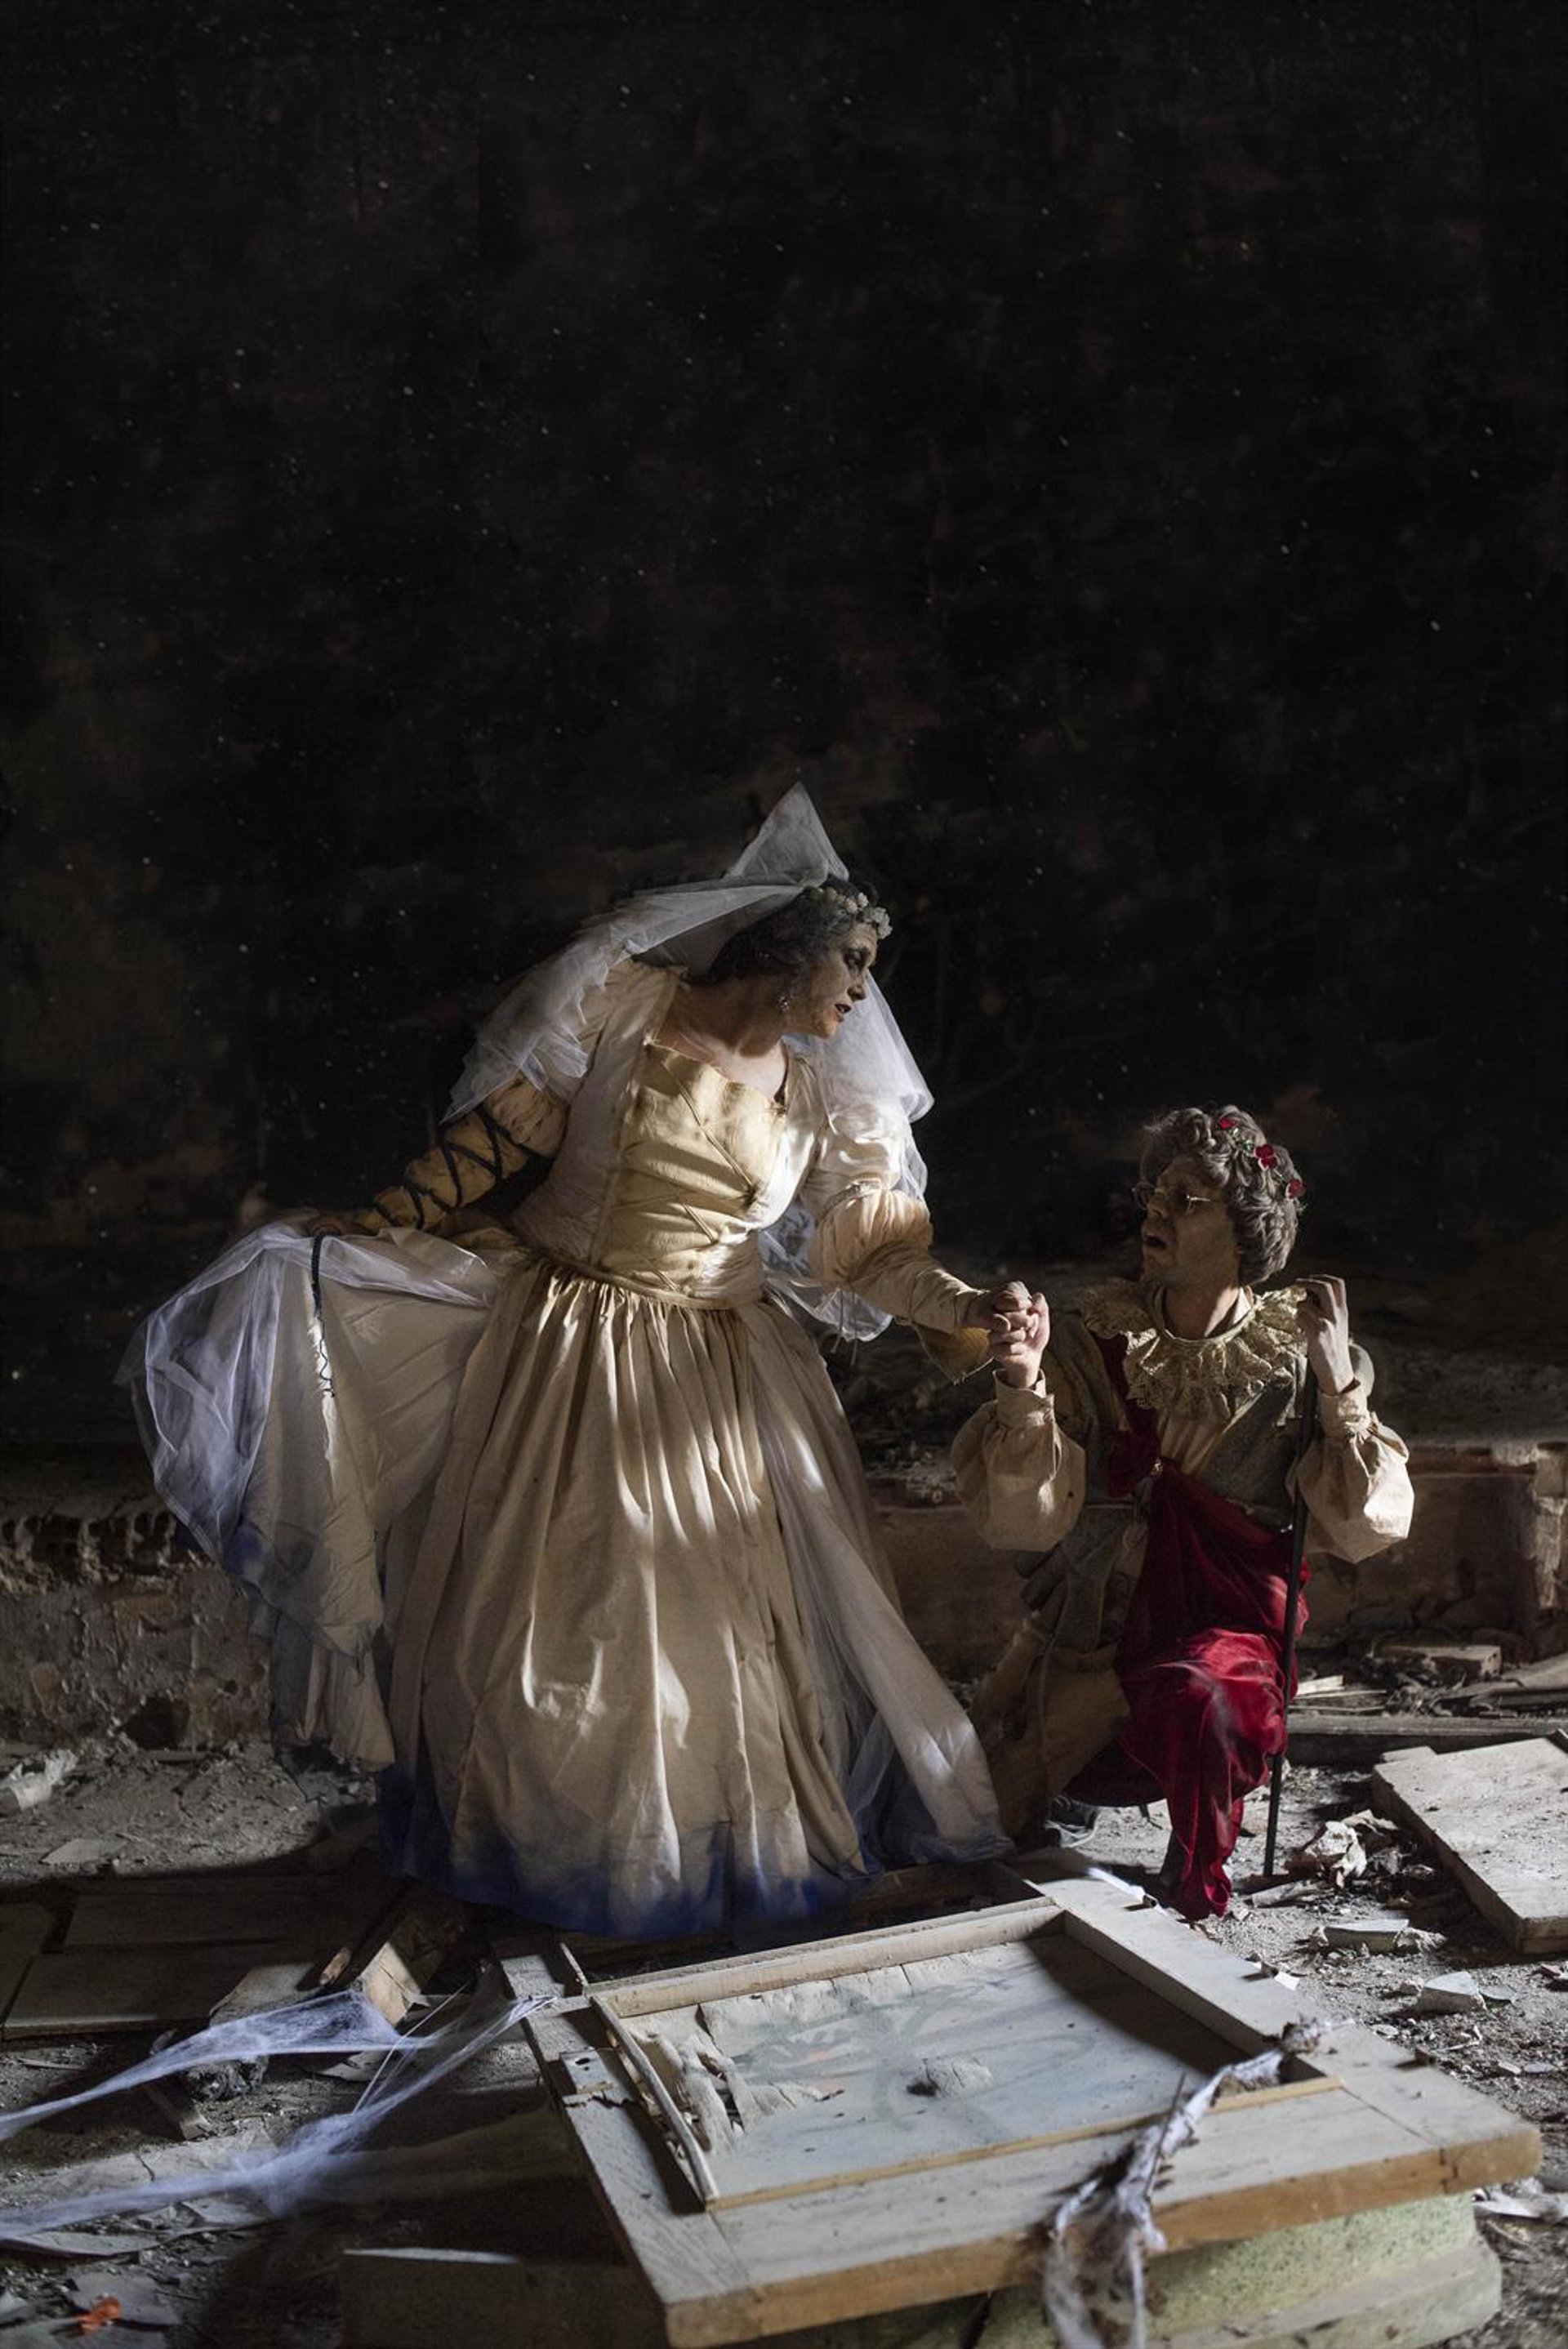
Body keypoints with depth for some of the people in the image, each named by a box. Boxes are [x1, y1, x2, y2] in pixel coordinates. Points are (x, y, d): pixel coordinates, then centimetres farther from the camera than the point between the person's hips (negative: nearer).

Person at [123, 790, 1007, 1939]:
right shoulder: (623, 1004, -8)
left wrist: (971, 1309, -13)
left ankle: (715, 1840, 26)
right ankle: (532, 1834, 26)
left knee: (716, 1613, 6)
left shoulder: (820, 1100, 3)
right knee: (543, 1601, 6)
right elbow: (492, 1137, -6)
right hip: (558, 1345, -3)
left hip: (718, 1374, 3)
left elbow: (878, 1246, 2)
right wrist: (371, 1229, -8)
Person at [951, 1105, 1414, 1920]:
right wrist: (1023, 1388, -28)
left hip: (1228, 1623, -2)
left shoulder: (1291, 1358, -3)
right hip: (1099, 1625, 2)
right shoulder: (1093, 1341, -2)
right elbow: (1026, 1515, -11)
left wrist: (1340, 1390, -18)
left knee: (1195, 1702, -35)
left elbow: (1369, 1525, -7)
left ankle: (1196, 1876, -4)